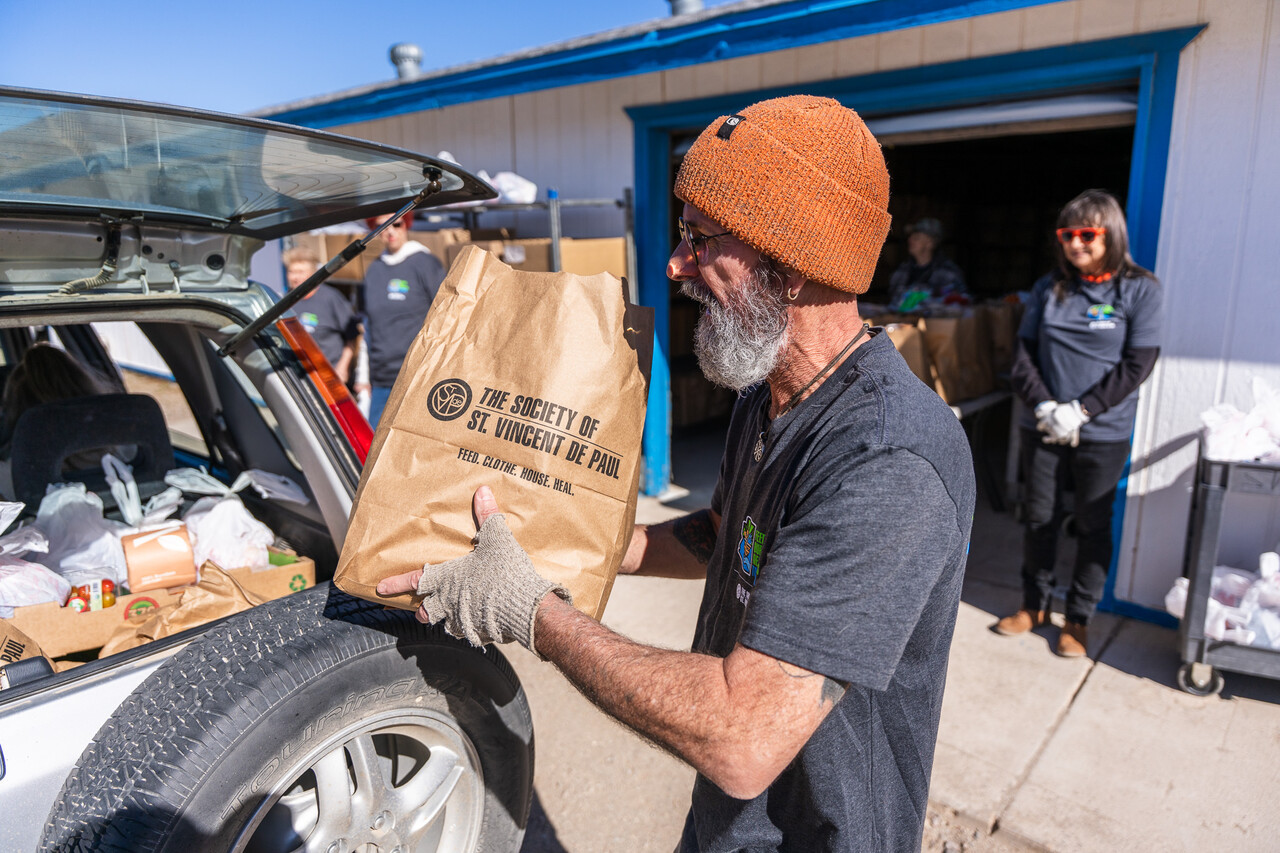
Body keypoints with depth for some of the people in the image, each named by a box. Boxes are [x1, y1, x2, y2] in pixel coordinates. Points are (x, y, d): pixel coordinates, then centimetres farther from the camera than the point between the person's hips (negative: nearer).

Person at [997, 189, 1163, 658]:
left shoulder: (1139, 290, -4)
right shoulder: (1048, 288, 5)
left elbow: (1136, 365, -9)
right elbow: (1024, 353, 2)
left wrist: (1081, 411, -17)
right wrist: (1043, 406, -12)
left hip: (1103, 434, -2)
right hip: (1042, 428, 3)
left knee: (1093, 526, 8)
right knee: (1039, 519, 11)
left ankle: (1079, 618, 24)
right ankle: (1035, 605, 29)